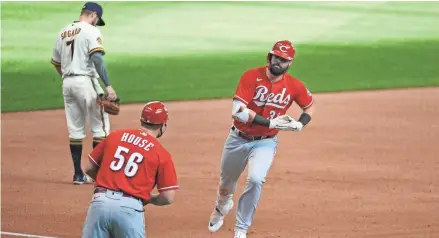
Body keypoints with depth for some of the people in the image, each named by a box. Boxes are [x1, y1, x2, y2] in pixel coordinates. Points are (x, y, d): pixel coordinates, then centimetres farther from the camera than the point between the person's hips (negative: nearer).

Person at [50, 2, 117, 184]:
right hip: (86, 80, -7)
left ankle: (78, 174, 11)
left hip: (67, 82, 7)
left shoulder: (63, 32, 14)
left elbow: (56, 62, 19)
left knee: (75, 130, 11)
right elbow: (97, 58, -20)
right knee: (100, 127, 1)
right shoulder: (91, 31, -7)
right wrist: (108, 86, -25)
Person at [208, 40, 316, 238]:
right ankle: (222, 207, 56)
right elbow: (238, 111, -26)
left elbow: (309, 105, 12)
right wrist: (270, 123, -29)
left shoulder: (294, 86, -9)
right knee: (226, 184, 18)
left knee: (255, 179, -25)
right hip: (238, 139, 0)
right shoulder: (251, 77, -18)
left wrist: (300, 124, -9)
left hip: (265, 142, 0)